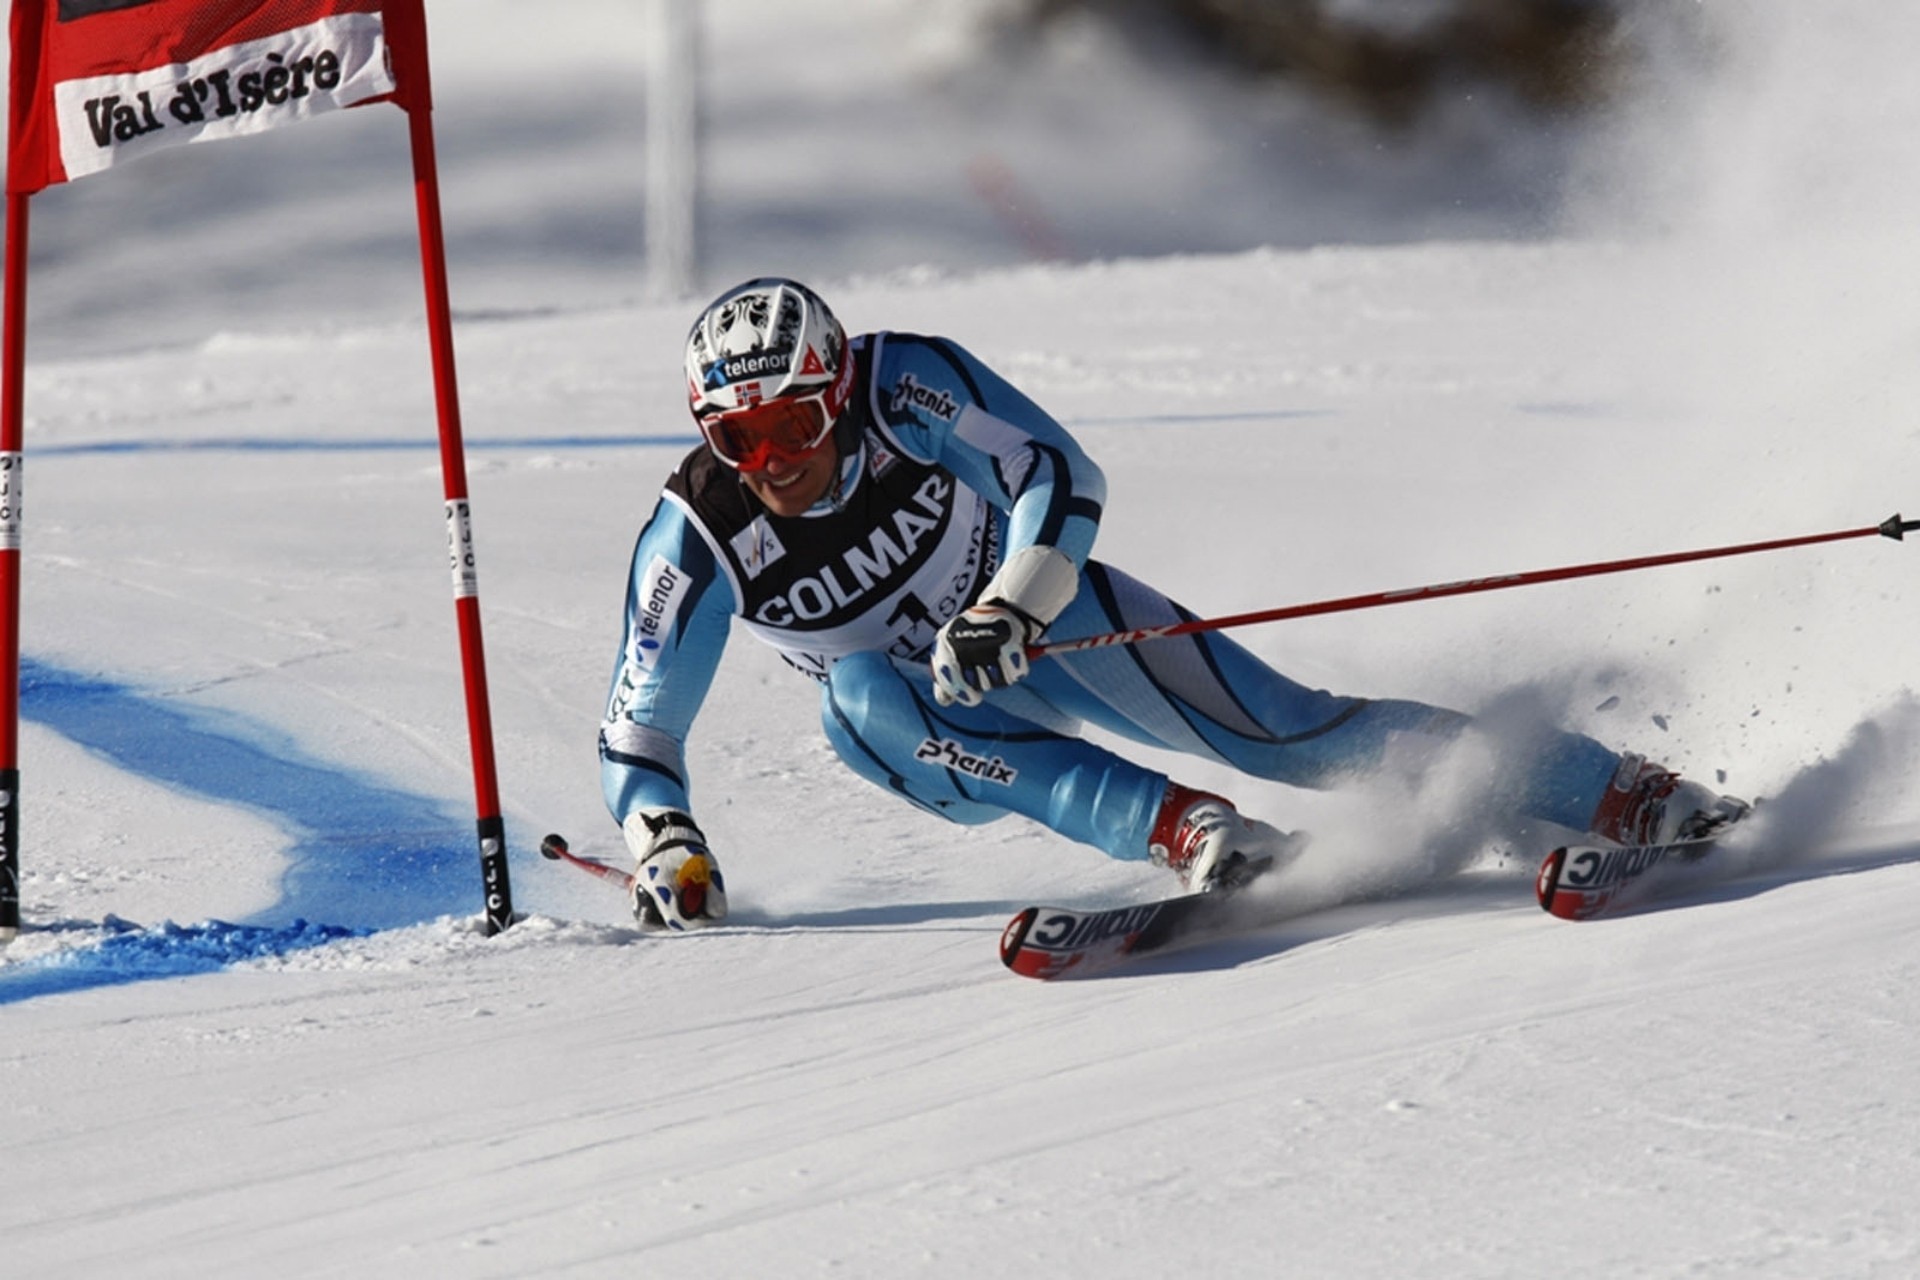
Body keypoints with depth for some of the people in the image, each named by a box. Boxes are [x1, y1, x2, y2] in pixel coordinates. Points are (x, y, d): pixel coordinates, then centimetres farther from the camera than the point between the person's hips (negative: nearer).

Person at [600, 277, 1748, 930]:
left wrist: (1011, 605, -39)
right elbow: (637, 736, -14)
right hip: (923, 721, 2)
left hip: (1041, 615, -2)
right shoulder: (695, 539, -22)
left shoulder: (904, 386, -27)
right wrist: (667, 849, -32)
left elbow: (1065, 479, -23)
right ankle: (1186, 831, -35)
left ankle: (1623, 796, -14)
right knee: (863, 695, -33)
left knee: (1278, 731, -17)